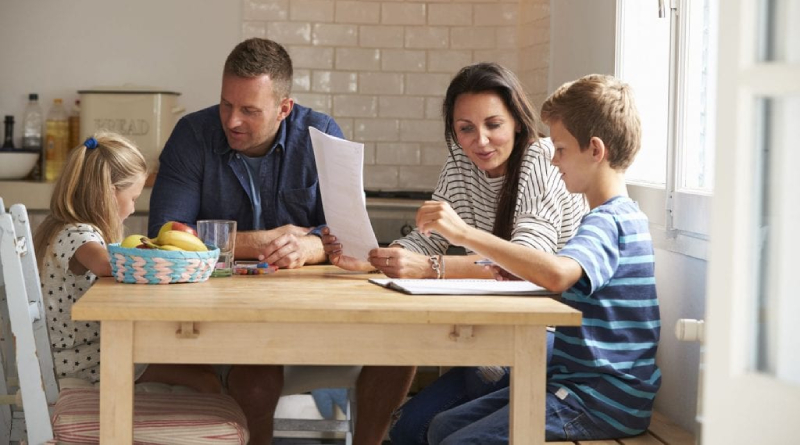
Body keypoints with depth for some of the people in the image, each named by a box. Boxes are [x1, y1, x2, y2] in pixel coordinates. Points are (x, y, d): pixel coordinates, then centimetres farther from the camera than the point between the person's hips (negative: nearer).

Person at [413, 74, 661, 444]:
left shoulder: (608, 222, -17)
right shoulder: (621, 217, 18)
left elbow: (558, 274, -38)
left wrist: (465, 233, -34)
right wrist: (516, 274, 7)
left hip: (601, 404, -10)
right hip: (577, 385, 10)